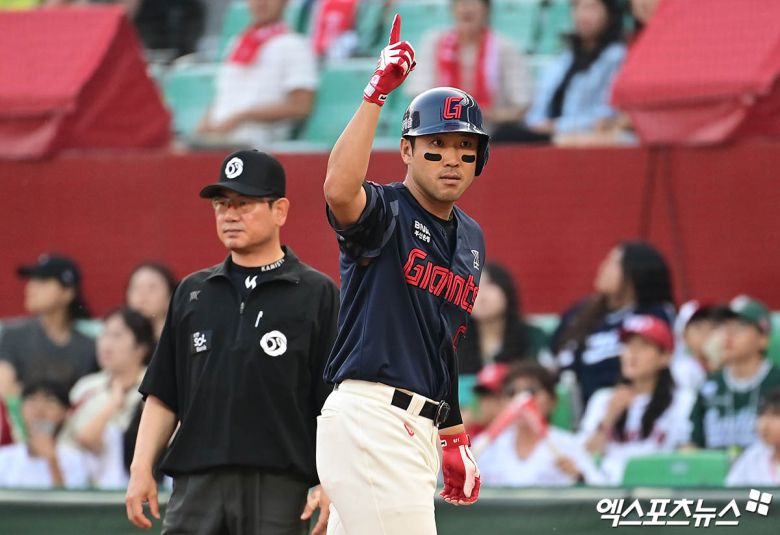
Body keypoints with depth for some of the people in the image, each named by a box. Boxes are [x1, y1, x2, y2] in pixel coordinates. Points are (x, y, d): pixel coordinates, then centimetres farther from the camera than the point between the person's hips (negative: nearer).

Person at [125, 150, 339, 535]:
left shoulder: (317, 294, 4)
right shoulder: (192, 292, 16)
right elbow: (163, 395, 16)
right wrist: (141, 467, 5)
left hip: (278, 486, -3)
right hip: (196, 483, 4)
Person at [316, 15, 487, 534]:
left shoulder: (471, 239, 19)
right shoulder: (384, 213, -6)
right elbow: (340, 189, -31)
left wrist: (455, 437, 21)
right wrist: (377, 93, -31)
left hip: (419, 428, 8)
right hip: (368, 417, -8)